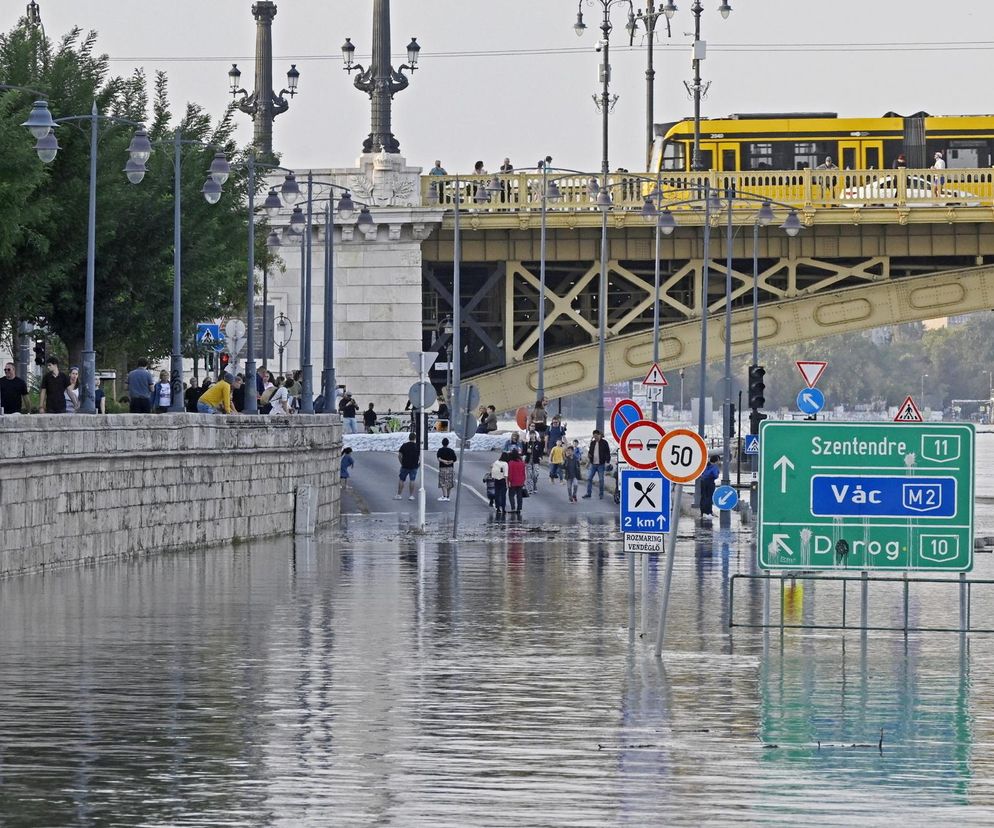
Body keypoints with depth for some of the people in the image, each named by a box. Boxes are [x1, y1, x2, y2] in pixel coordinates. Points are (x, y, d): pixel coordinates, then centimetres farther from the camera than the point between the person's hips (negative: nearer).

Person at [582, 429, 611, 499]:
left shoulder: (604, 443, -5)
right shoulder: (592, 443, 9)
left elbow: (607, 453, -5)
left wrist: (607, 461, -12)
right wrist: (589, 455, -5)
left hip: (601, 464, -5)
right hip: (593, 464, 5)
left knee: (601, 480, 3)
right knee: (589, 478, 3)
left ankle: (601, 494, 12)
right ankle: (588, 493, 12)